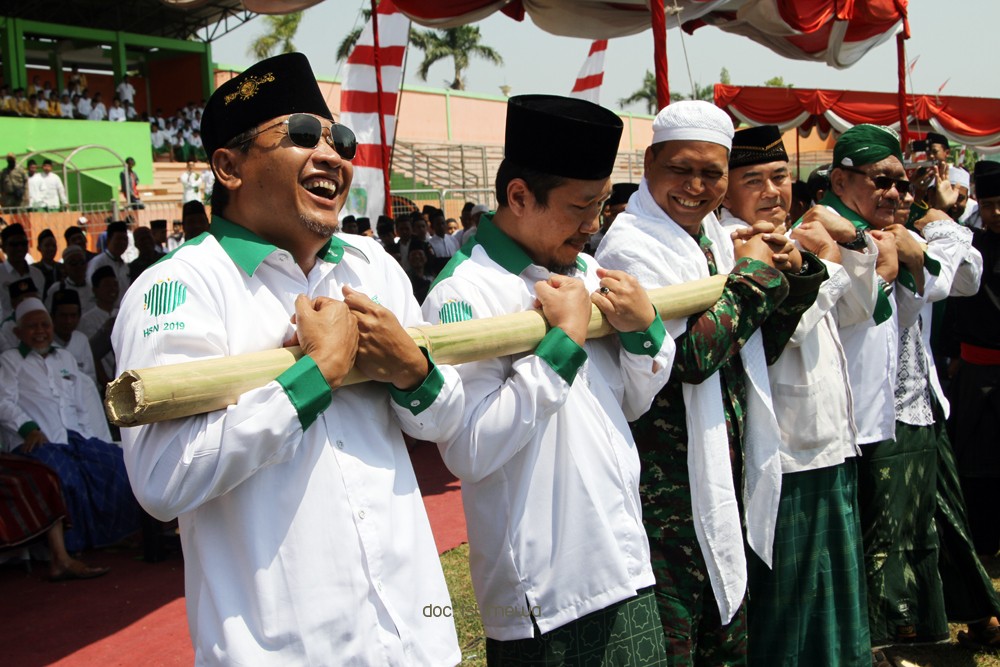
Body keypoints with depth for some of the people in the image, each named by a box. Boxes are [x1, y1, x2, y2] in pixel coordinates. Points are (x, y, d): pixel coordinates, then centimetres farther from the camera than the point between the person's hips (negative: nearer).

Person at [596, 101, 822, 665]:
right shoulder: (632, 247, -15)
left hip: (723, 474, 8)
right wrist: (752, 275, -14)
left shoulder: (712, 240, 10)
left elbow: (757, 352, 16)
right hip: (668, 481, -8)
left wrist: (793, 276, 1)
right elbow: (691, 355, -26)